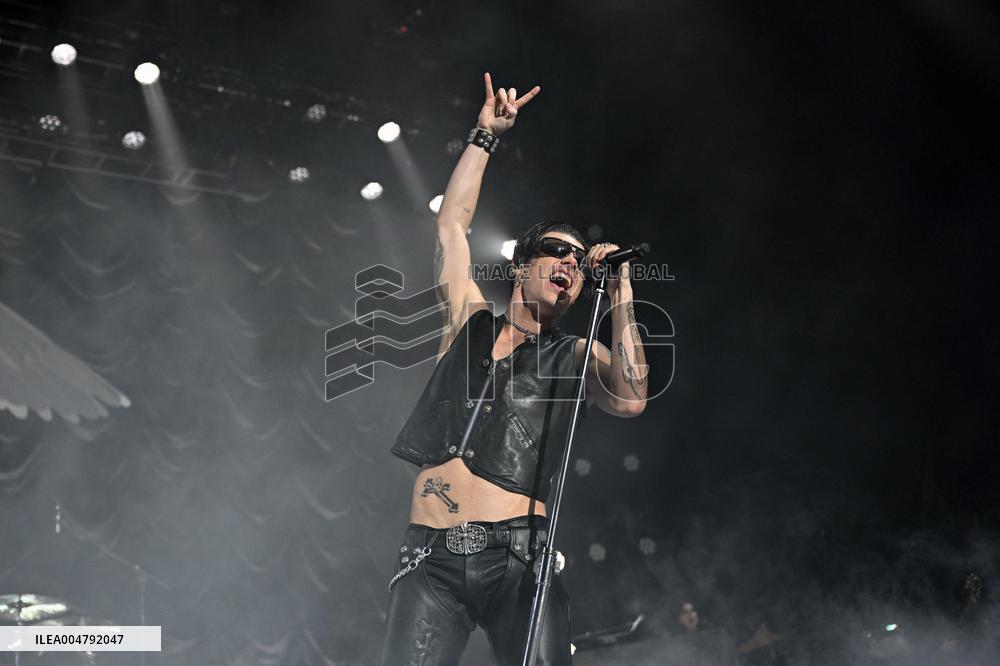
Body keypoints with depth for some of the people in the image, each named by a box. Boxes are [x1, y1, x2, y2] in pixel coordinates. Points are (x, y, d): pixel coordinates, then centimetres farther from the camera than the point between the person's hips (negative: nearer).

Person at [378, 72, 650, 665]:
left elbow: (631, 401, -6)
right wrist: (487, 135, 14)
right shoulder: (471, 322, 17)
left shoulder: (575, 357, 14)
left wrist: (620, 289, -2)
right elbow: (452, 224, 14)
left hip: (519, 556, 0)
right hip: (433, 557, 1)